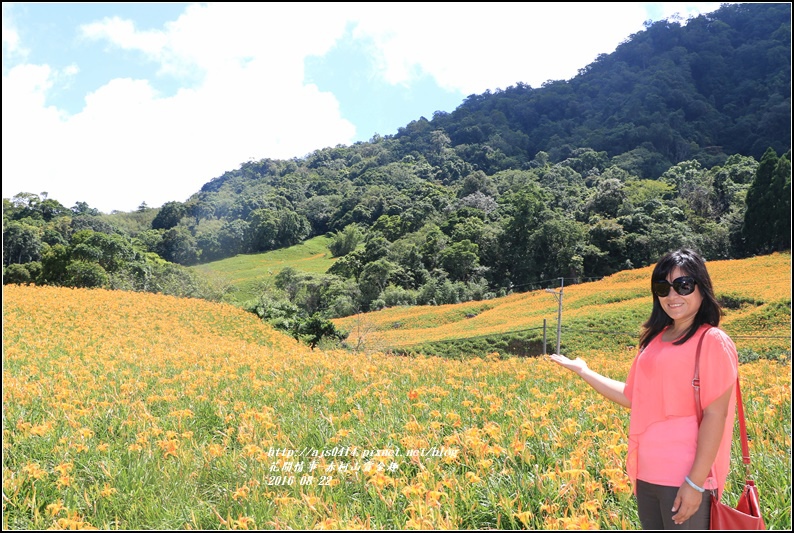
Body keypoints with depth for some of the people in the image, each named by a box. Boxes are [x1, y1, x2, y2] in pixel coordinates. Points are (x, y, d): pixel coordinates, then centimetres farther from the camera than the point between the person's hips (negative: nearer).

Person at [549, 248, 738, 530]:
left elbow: (715, 415, -15)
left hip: (685, 480, -7)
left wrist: (696, 483, -19)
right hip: (646, 475, 7)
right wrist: (582, 371, 16)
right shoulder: (655, 340, 10)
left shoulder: (712, 342, -11)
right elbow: (633, 398, 12)